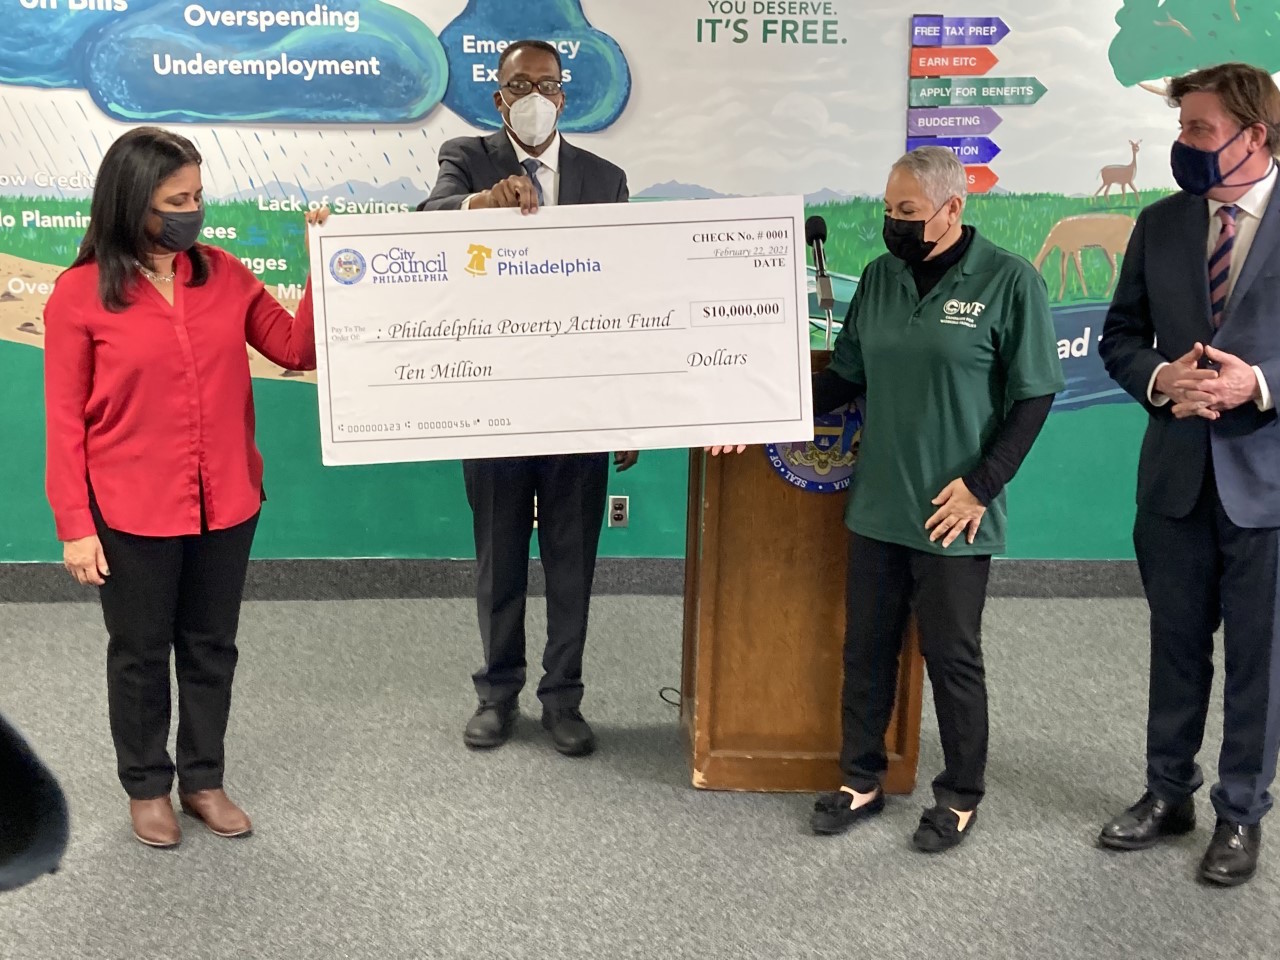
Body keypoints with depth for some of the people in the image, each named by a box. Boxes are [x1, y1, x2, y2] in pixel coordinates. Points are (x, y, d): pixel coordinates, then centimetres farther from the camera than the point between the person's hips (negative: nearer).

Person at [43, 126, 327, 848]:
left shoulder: (225, 275, 1)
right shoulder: (80, 294, -9)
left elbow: (300, 350, 0)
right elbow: (65, 420, -8)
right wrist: (75, 525, -10)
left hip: (227, 504, 4)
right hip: (132, 514, -3)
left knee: (211, 647, 16)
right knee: (141, 652, 13)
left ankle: (204, 779, 33)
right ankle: (147, 787, 32)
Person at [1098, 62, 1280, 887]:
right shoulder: (1160, 225, 5)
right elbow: (1121, 337, 8)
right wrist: (1159, 379, -12)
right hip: (1177, 474, 4)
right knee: (1176, 644, 16)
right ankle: (1169, 793, 32)